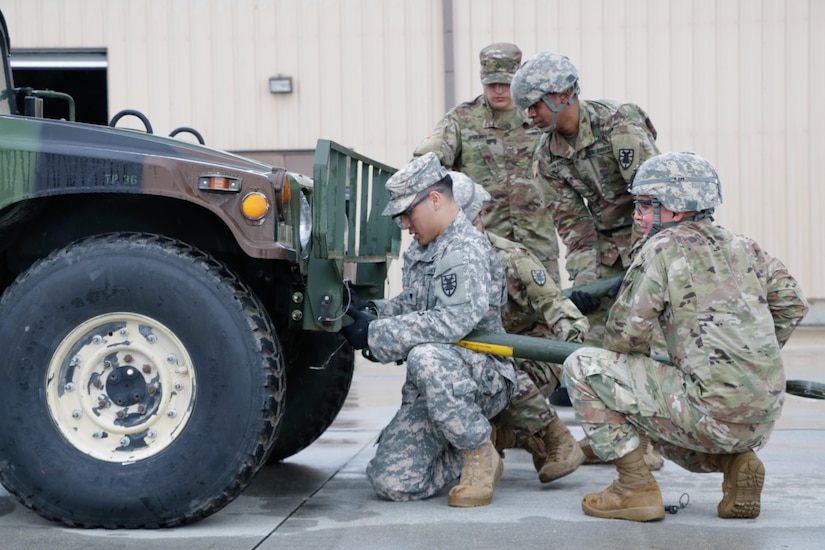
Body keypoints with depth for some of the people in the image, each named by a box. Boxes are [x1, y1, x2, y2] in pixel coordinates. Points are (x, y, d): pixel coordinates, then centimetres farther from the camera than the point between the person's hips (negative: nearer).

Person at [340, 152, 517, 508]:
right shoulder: (420, 250, 14)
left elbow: (452, 322, -30)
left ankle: (481, 455, -19)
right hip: (431, 387, 8)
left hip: (482, 378, -8)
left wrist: (375, 334, -25)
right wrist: (375, 311, 1)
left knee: (426, 357, -42)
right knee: (390, 482, -8)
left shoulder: (467, 251, -16)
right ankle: (466, 456, 18)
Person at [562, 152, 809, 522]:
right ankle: (737, 461, 12)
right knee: (665, 426, 37)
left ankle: (636, 488, -1)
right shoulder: (743, 247, 14)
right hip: (764, 420, 8)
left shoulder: (662, 248, -6)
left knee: (583, 365, -1)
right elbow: (792, 305, 19)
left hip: (714, 414, -8)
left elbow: (623, 337, -7)